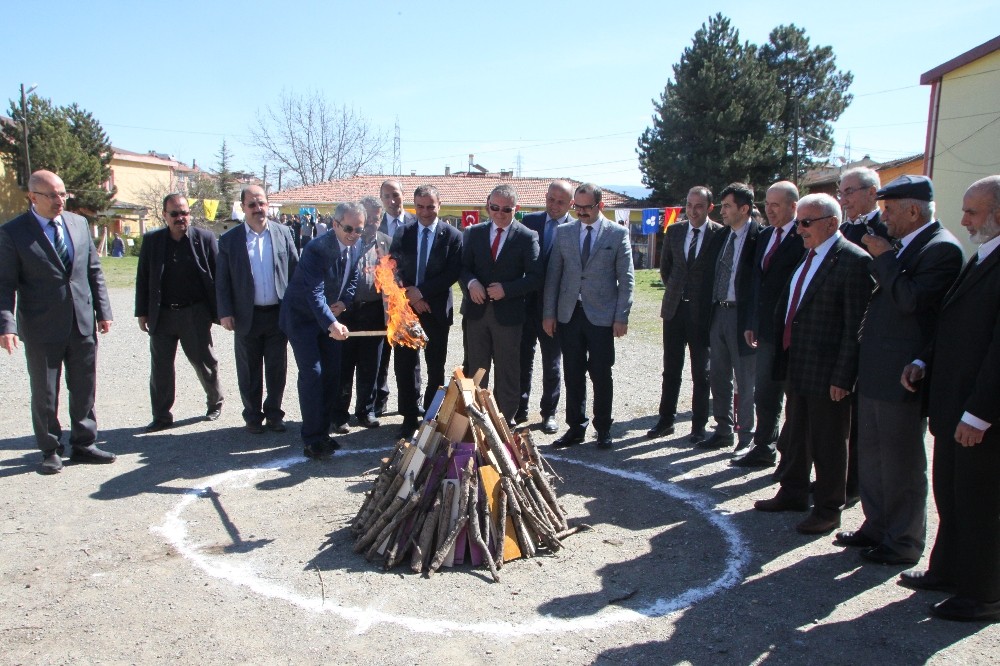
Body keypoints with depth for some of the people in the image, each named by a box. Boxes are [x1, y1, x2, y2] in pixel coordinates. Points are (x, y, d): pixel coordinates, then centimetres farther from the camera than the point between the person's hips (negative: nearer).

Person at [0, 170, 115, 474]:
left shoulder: (79, 223, 7)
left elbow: (94, 271, 11)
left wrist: (103, 310, 7)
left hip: (83, 324, 4)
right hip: (42, 328, -4)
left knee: (84, 388, 11)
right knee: (45, 394, 8)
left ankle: (83, 444, 24)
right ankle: (51, 451, 23)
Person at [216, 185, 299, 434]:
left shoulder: (283, 233, 3)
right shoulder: (229, 239, -1)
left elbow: (295, 270, 6)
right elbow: (221, 281, 0)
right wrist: (225, 313, -7)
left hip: (279, 313, 1)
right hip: (247, 316, -1)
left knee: (277, 368, 10)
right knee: (249, 371, 9)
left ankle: (274, 414, 25)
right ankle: (253, 416, 23)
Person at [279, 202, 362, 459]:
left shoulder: (355, 248, -5)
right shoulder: (317, 249, -27)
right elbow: (314, 293, -35)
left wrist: (345, 301, -8)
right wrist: (332, 324, -48)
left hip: (329, 316, 7)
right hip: (302, 316, -7)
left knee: (332, 373, 7)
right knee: (312, 373, -10)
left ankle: (323, 431, 20)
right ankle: (312, 440, -1)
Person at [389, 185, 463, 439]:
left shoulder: (452, 236, -2)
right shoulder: (402, 233, 7)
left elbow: (452, 274, -9)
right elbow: (393, 268, 3)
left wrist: (421, 291, -14)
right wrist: (409, 295, -11)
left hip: (436, 310, -2)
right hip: (407, 307, 2)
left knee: (436, 368, 7)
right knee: (405, 365, 3)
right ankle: (410, 416, 15)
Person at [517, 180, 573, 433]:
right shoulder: (530, 221, 3)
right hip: (527, 302, 2)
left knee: (552, 363, 10)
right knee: (523, 358, 10)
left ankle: (548, 413, 24)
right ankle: (520, 409, 23)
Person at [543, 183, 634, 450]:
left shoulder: (618, 234, 0)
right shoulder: (563, 232, 8)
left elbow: (626, 279, -2)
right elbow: (553, 274, 9)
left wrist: (622, 317, -7)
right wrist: (548, 313, 4)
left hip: (602, 316, -3)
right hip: (569, 314, 3)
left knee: (601, 375, 4)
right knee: (573, 375, 8)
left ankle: (603, 428, 19)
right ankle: (576, 427, 19)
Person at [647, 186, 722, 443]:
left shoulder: (720, 234, -8)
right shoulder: (674, 231, 7)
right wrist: (675, 290, 12)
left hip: (702, 311, -4)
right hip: (674, 308, 4)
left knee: (701, 372, 6)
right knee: (671, 369, 11)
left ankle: (699, 426, 16)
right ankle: (666, 420, 21)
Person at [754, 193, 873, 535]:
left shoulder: (853, 261, -15)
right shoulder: (809, 256, 11)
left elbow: (856, 325, -17)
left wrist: (843, 376, -19)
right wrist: (786, 356, 13)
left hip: (827, 372, -8)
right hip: (798, 366, 8)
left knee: (827, 444, 6)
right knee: (796, 436, 21)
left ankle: (828, 509, 22)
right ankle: (793, 494, 37)